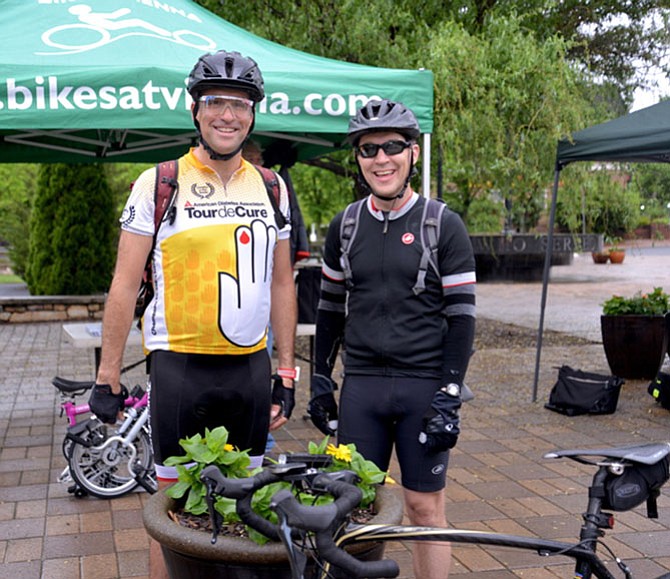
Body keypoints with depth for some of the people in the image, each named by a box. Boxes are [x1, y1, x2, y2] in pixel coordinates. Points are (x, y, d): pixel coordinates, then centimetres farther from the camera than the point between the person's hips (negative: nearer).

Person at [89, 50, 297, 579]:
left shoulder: (271, 189, 7)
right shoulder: (157, 184, -4)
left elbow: (282, 284, 10)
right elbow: (125, 284, -3)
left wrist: (287, 375, 8)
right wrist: (107, 377, -4)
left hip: (250, 367, 4)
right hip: (180, 368, -3)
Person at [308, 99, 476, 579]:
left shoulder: (444, 225, -4)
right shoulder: (344, 226, 7)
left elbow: (461, 315, -6)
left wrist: (450, 395, -11)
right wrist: (320, 378, 10)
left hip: (424, 386, -3)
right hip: (361, 386, 3)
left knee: (425, 506, 5)